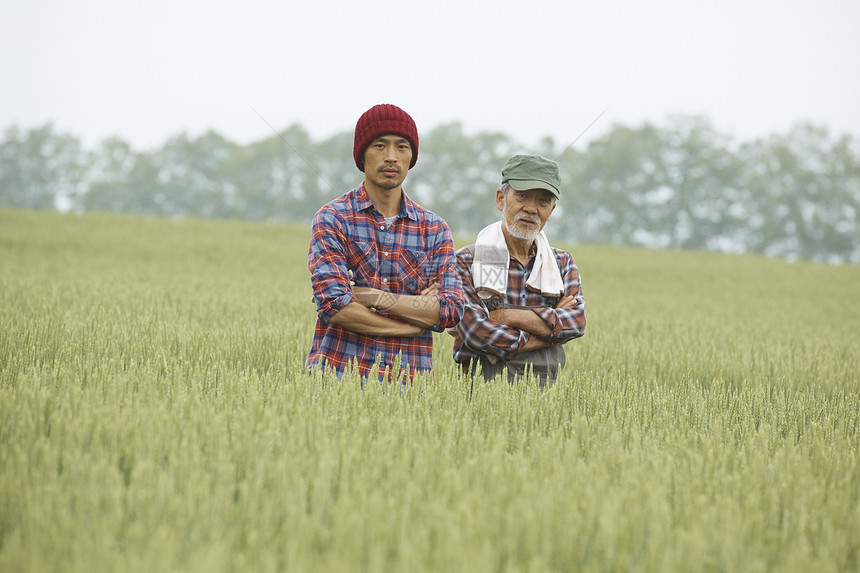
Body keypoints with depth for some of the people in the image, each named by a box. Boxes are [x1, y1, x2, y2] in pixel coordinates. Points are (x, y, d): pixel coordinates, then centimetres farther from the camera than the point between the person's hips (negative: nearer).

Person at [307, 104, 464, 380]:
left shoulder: (434, 228, 12)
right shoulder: (332, 219, 3)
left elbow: (452, 310, 1)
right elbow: (334, 305, -9)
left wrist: (374, 297, -7)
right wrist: (419, 318, -4)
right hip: (339, 375, -3)